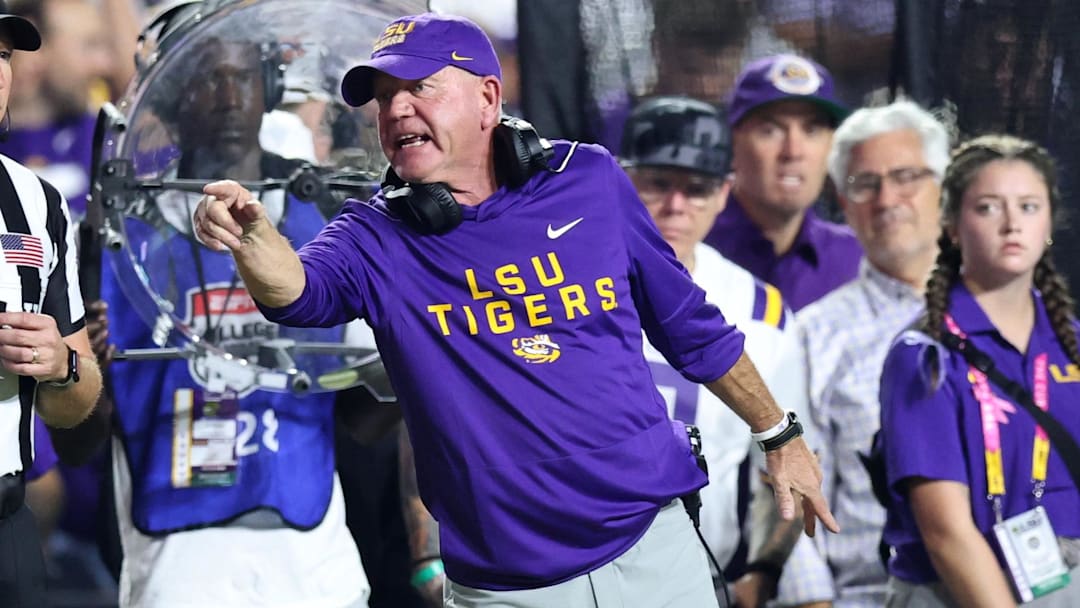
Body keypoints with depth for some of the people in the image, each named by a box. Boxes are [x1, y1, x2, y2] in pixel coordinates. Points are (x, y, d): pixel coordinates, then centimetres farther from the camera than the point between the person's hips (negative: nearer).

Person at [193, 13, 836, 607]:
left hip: (653, 550, 1)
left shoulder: (590, 180, 0)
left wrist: (779, 435, 16)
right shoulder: (375, 237, -3)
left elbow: (689, 325, 10)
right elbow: (300, 289, -25)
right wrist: (253, 235, -47)